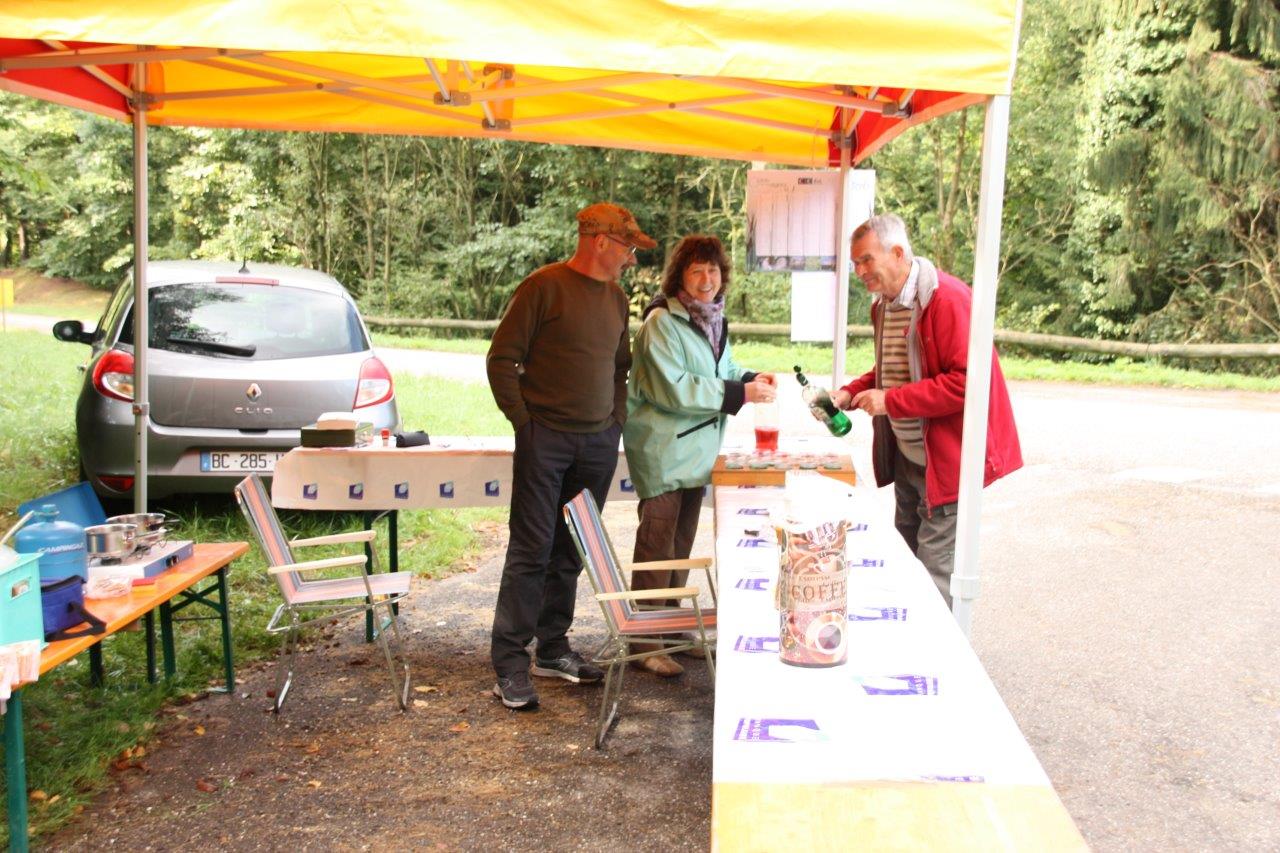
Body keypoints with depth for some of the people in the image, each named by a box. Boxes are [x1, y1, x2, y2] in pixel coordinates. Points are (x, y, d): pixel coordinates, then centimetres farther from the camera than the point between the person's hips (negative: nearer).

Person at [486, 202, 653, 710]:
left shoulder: (615, 298, 14)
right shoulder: (544, 286, -7)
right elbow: (502, 360, -7)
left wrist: (617, 421, 13)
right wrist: (523, 421, -10)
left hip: (598, 443, 6)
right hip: (545, 439, -6)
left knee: (571, 552, 11)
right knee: (531, 551, -5)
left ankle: (553, 651, 23)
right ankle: (509, 666, 2)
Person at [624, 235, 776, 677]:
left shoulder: (713, 321, 12)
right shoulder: (661, 322, -15)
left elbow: (722, 372, 22)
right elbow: (673, 388, -23)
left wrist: (752, 379, 0)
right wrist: (739, 393, -24)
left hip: (697, 447, 9)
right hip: (662, 448, -9)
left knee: (682, 541, 16)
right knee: (657, 542, -5)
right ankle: (645, 643, 3)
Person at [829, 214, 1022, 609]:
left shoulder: (948, 299, -20)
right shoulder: (884, 303, 8)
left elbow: (968, 380, -26)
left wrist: (891, 401, -25)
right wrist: (849, 394, 3)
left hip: (944, 459, -9)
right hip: (905, 455, 9)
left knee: (935, 569, -5)